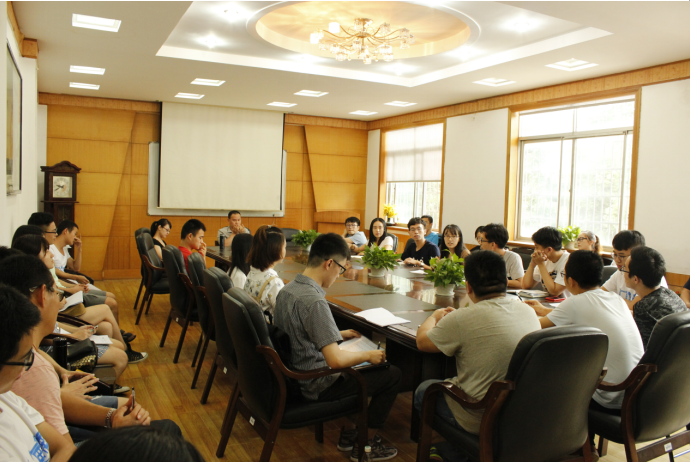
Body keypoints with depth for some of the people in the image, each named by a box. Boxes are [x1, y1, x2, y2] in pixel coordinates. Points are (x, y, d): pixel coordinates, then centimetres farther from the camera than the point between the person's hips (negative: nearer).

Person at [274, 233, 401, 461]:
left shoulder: (287, 290, 0)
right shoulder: (315, 301, -28)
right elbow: (336, 360, -32)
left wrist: (338, 335, 16)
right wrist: (368, 355, -14)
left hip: (293, 375, 9)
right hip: (316, 386, -9)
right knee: (393, 375, 1)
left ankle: (349, 433, 28)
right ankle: (364, 445, 13)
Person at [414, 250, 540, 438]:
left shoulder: (461, 319, -23)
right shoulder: (528, 311, -4)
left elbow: (422, 342, -5)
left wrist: (434, 317, 16)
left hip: (480, 422, -6)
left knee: (423, 390, 19)